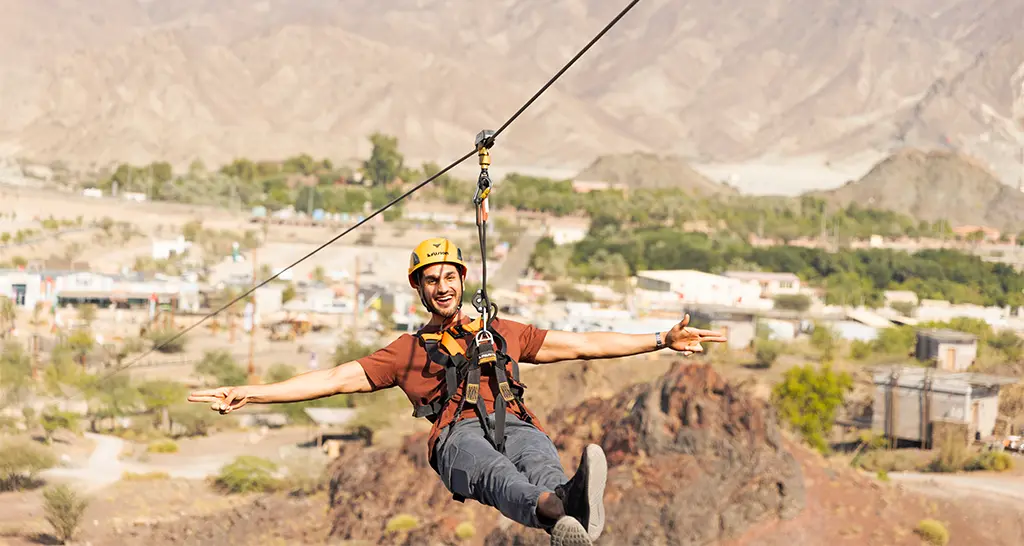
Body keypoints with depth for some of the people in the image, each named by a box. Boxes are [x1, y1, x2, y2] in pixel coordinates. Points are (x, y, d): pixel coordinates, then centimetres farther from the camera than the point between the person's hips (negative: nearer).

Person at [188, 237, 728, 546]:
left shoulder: (502, 333, 34)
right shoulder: (408, 350, 31)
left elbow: (582, 344, 31)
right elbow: (337, 377, 24)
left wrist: (662, 339, 24)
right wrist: (251, 393, 14)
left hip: (515, 425, 2)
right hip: (458, 434, -2)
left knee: (542, 464, -37)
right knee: (498, 475, -39)